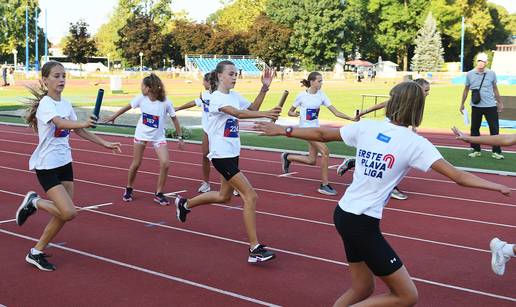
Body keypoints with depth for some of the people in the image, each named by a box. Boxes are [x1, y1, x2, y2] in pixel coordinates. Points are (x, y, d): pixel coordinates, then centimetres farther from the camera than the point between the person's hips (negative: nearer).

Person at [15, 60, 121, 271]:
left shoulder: (66, 104, 7)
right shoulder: (45, 104, -17)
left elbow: (79, 130, 17)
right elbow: (60, 123, -37)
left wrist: (104, 143, 13)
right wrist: (83, 123, -56)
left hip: (64, 163, 8)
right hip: (46, 165, -8)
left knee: (63, 214, 7)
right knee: (68, 212, -18)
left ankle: (36, 253, 22)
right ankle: (34, 202, 9)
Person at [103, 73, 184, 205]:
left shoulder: (165, 102, -19)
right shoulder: (141, 98, -12)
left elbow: (174, 119, -8)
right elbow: (127, 107, 5)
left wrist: (180, 137, -6)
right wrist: (113, 117, 14)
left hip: (158, 136, -2)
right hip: (141, 134, 2)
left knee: (165, 164, -15)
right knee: (136, 164, 7)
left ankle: (159, 194, 2)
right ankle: (129, 189, 30)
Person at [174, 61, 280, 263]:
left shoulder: (234, 96, 9)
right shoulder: (217, 97, -17)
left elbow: (251, 108, 7)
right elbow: (238, 113, -33)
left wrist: (264, 88, -4)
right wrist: (266, 114, -45)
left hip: (232, 153, 9)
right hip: (221, 155, -9)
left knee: (224, 196, 23)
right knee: (250, 196, -14)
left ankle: (185, 204, 45)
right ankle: (255, 249, -10)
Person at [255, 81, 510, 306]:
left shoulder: (366, 127, 3)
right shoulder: (415, 143, -12)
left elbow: (321, 134, 13)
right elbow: (459, 177, -17)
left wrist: (283, 130, 26)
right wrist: (501, 187, -12)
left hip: (343, 214, 8)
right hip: (363, 224, -8)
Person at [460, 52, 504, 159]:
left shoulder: (491, 73, 1)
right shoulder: (470, 74, 0)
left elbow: (495, 89, 11)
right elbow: (466, 90, 9)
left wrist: (500, 102, 14)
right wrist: (462, 104, 9)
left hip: (491, 106, 0)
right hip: (476, 106, 1)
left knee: (494, 129, -1)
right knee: (474, 128, 6)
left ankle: (496, 152, 6)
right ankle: (476, 150, 18)